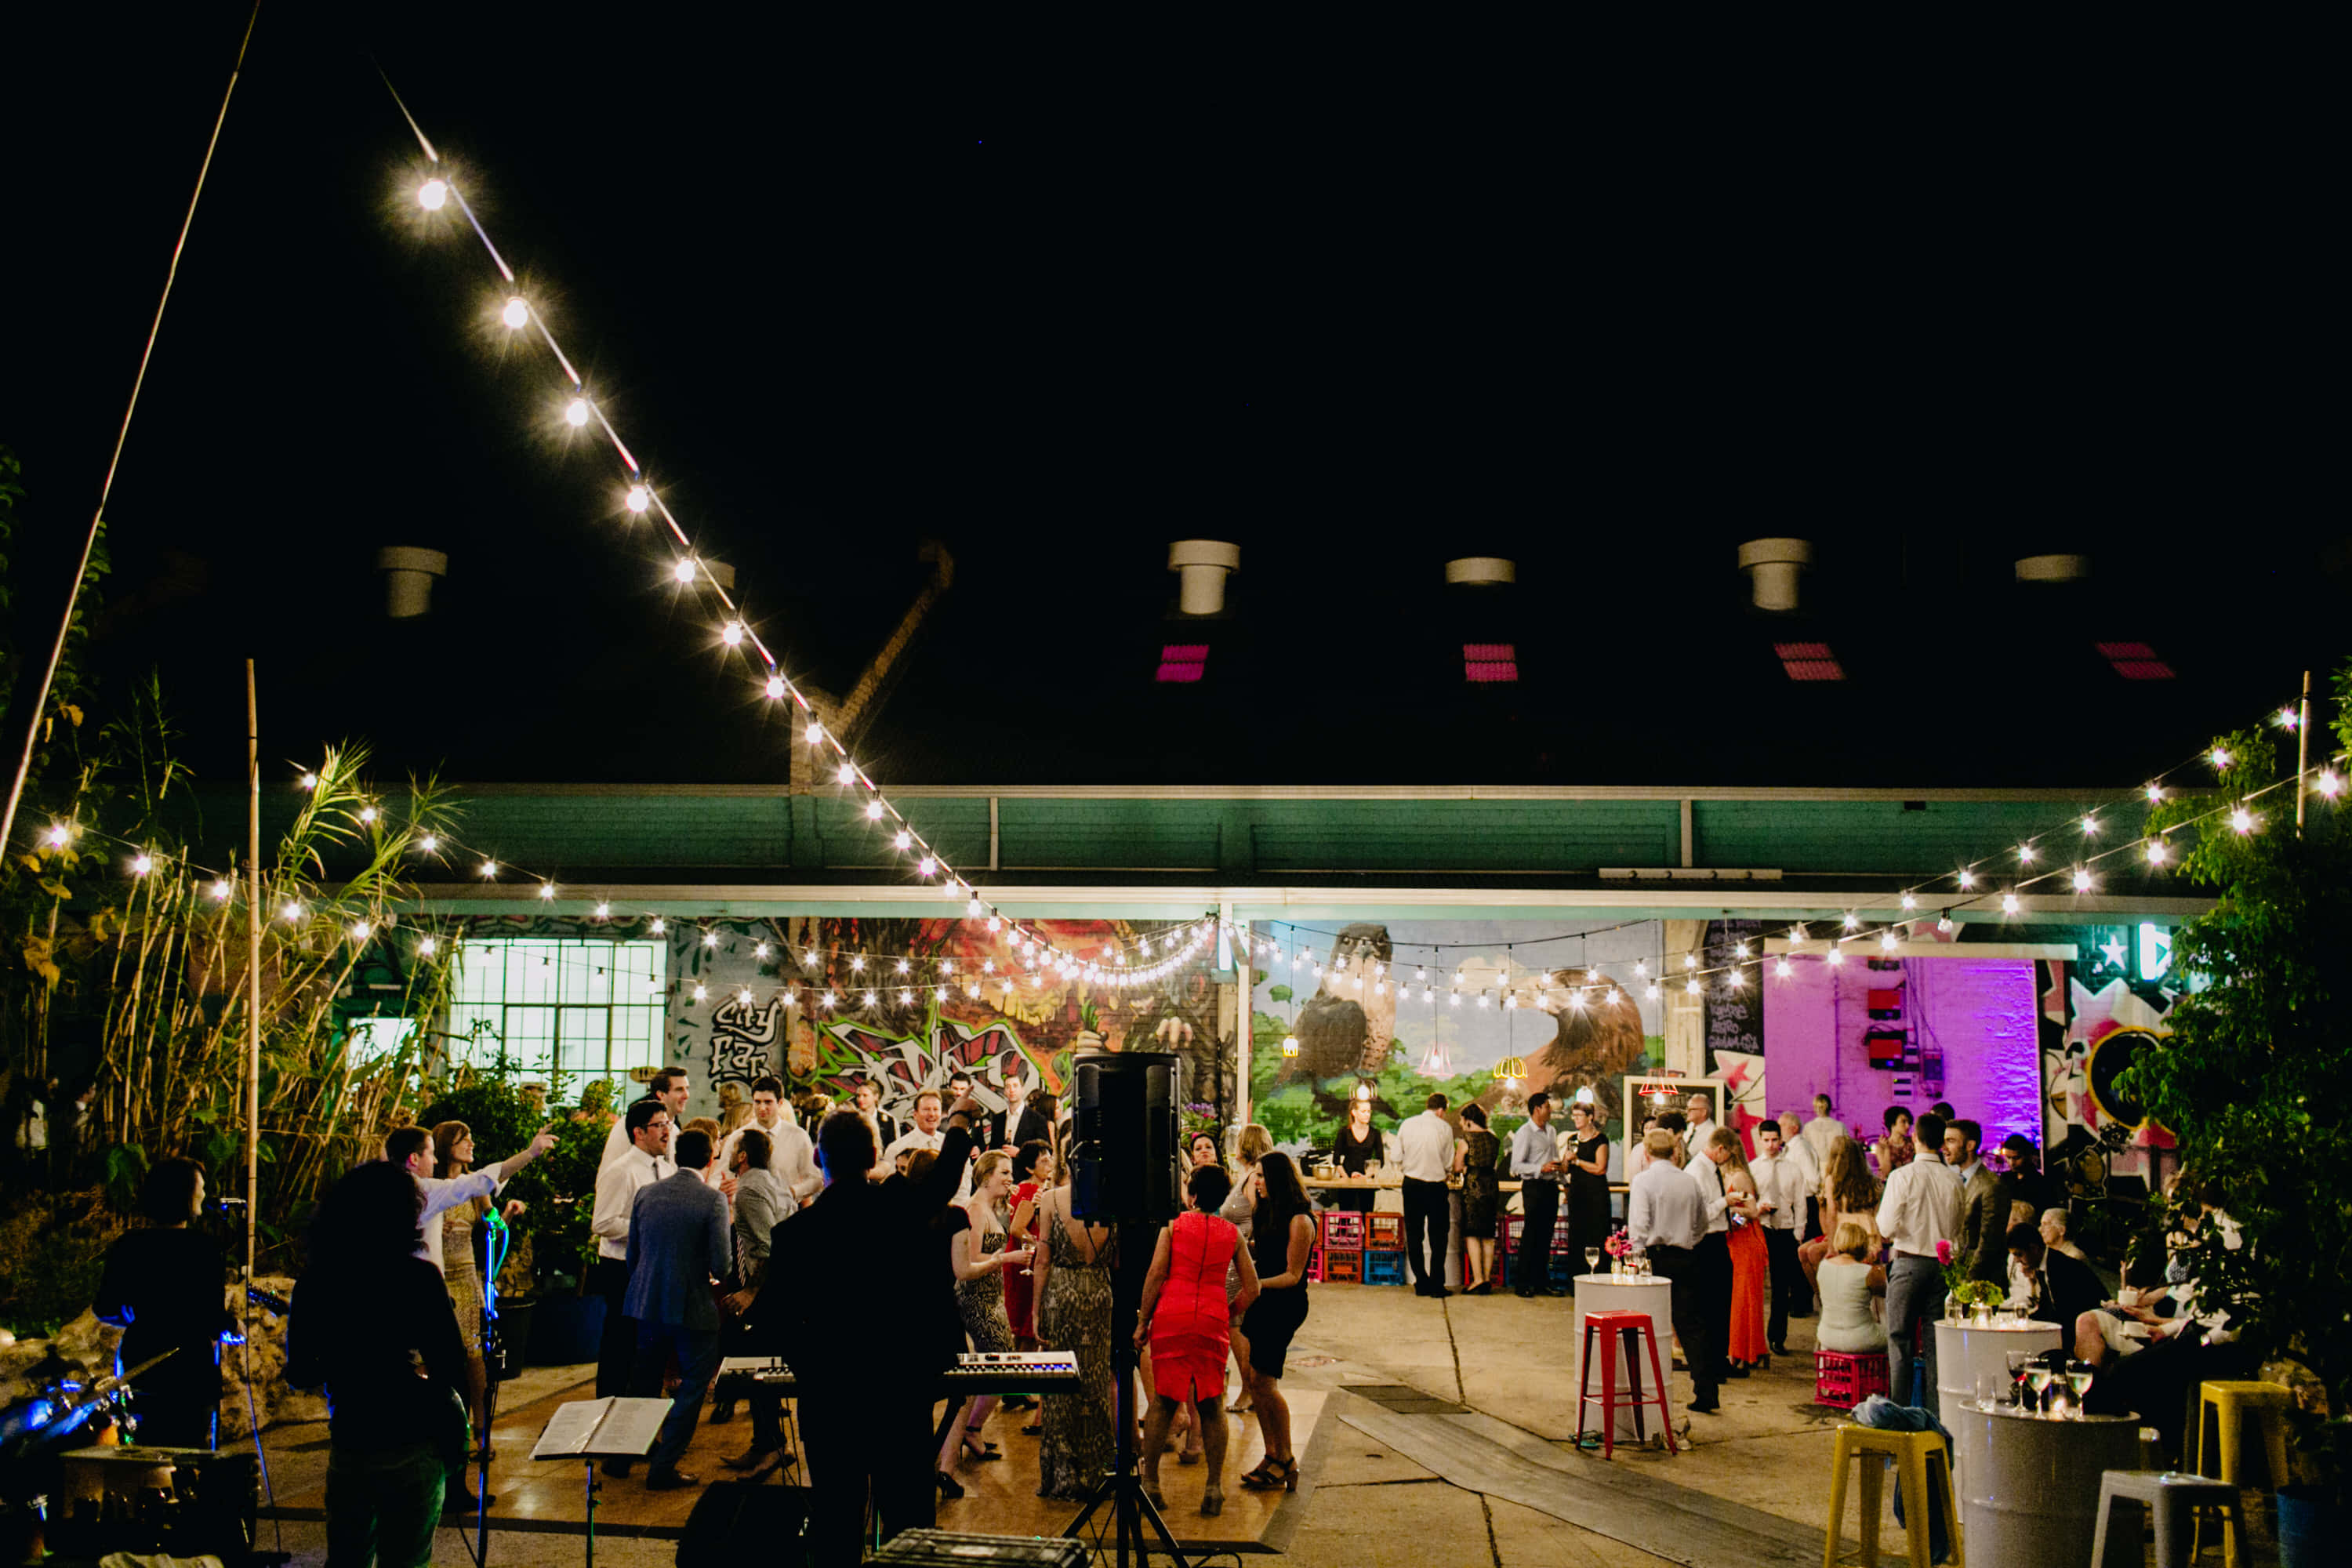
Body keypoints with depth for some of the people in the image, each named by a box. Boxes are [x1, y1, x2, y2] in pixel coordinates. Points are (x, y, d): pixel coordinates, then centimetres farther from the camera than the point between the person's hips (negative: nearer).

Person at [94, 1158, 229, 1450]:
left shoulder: (127, 1245, 1)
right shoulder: (202, 1248, -13)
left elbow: (104, 1310, 7)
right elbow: (214, 1318, -15)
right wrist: (231, 1323, 6)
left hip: (136, 1365, 5)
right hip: (191, 1369, -5)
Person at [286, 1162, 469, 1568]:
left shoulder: (315, 1280, -2)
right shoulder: (419, 1276, -15)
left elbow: (300, 1375, 5)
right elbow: (452, 1362, -15)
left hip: (348, 1443, 4)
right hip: (413, 1445, -4)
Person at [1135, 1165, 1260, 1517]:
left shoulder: (1173, 1224, 2)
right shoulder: (1232, 1233, 8)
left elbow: (1156, 1274, -4)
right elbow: (1252, 1289, 6)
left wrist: (1143, 1321, 2)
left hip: (1171, 1316, -1)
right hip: (1213, 1322, 1)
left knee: (1163, 1400, 8)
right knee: (1212, 1404, 8)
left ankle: (1149, 1484, 9)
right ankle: (1214, 1488, 7)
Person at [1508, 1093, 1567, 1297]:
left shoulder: (1550, 1131, 16)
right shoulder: (1525, 1133, -9)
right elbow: (1516, 1166, -14)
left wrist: (1561, 1164, 7)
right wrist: (1541, 1168, -23)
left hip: (1551, 1186, 8)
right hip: (1534, 1187, -8)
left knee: (1546, 1235, 11)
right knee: (1530, 1236, -6)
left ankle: (1542, 1280, 18)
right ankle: (1522, 1284, -1)